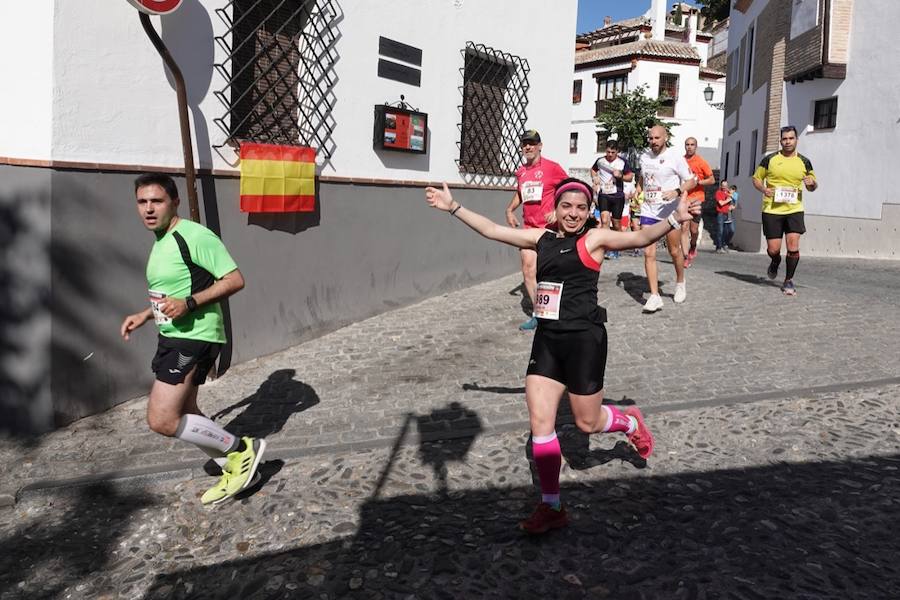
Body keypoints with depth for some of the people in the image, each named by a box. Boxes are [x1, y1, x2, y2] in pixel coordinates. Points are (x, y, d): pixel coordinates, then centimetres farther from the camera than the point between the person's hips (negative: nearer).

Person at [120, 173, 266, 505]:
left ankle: (242, 449, 0)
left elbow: (235, 280, -21)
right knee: (182, 415, 16)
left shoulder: (195, 236, -16)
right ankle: (236, 470, 28)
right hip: (173, 338, 10)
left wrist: (189, 303, -28)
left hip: (194, 339, -10)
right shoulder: (161, 242, 14)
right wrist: (144, 315, 16)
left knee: (161, 420, -14)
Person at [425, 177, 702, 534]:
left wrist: (675, 218, -33)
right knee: (540, 422, 1)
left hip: (584, 339, -5)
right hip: (546, 339, 5)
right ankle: (551, 507, 13)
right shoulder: (541, 239, 10)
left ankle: (630, 422, 43)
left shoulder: (594, 238, -3)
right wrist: (452, 207, 16)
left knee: (588, 422, 7)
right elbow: (491, 230, 16)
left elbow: (641, 237, -17)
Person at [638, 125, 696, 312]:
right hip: (648, 211, 4)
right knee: (649, 253, -7)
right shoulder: (644, 156, 8)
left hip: (670, 211, -4)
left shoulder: (675, 157, -8)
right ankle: (654, 296, -5)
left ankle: (680, 282, 38)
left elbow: (691, 181, -7)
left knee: (674, 251, 10)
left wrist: (677, 191, -23)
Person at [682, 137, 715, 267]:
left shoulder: (701, 162, -2)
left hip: (696, 199, -1)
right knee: (684, 227, -8)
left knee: (694, 229, 3)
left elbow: (712, 180, 1)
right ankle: (686, 257, -7)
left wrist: (699, 181, -14)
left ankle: (693, 248, 33)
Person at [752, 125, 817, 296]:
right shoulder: (770, 159, 3)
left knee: (793, 246, -11)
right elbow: (756, 178, 11)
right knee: (773, 250, 1)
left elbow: (813, 187, 16)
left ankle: (789, 281, 6)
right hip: (772, 209, -1)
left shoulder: (804, 162, 7)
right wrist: (764, 189, -10)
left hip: (794, 209, 1)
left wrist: (811, 183, -9)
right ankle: (775, 262, 38)